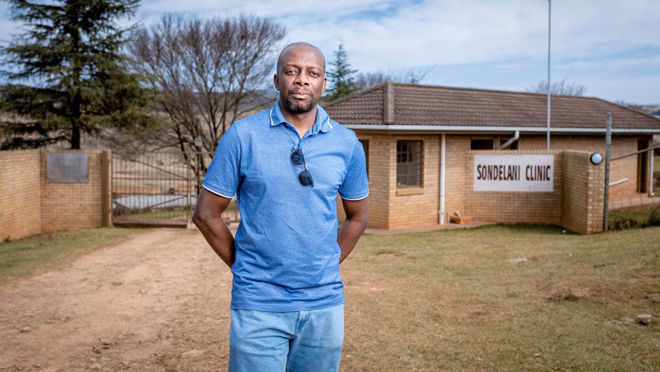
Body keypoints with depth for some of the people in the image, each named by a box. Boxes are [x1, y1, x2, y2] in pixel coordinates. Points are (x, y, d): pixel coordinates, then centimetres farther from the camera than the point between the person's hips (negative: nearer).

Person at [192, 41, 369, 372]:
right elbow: (205, 213, 1)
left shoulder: (347, 144, 3)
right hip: (258, 306, -2)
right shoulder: (242, 136, -4)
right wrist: (243, 268, 2)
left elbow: (357, 216, 15)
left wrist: (326, 268, 9)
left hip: (324, 304, 3)